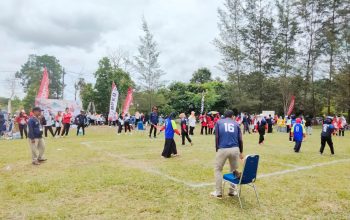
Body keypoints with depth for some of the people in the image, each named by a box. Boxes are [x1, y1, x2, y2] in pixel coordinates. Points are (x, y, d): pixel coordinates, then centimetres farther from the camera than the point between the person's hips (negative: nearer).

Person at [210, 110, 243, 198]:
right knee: (233, 169, 19)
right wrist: (241, 152, 20)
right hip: (235, 149, 2)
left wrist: (217, 150, 12)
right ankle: (231, 191, 24)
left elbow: (217, 137, 4)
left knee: (218, 170, 13)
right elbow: (240, 139, 11)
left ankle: (218, 192, 15)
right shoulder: (236, 124, 15)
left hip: (222, 149, -1)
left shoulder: (219, 122, 12)